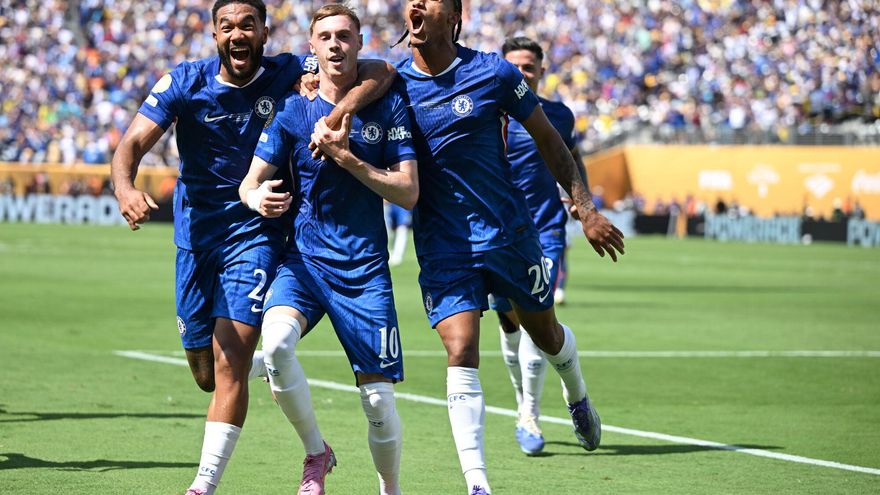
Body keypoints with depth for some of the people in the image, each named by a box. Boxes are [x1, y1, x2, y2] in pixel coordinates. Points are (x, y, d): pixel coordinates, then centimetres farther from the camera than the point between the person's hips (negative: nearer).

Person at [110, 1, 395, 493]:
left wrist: (342, 110, -32)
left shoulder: (288, 74, -8)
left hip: (256, 232, -3)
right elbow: (133, 143, -15)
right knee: (207, 375, 13)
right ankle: (259, 363, 48)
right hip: (197, 236, 3)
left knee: (229, 365, -17)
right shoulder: (185, 83, -6)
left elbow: (381, 72, -13)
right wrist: (126, 188, -37)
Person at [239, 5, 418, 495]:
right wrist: (258, 196, -21)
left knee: (379, 397, -5)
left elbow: (408, 193, -6)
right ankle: (316, 452, -6)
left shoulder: (389, 107, -1)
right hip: (304, 257, 1)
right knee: (276, 342, -29)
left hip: (365, 267, -1)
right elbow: (250, 183, 3)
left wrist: (345, 156, -16)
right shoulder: (293, 111, 2)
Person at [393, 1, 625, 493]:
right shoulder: (394, 83, -6)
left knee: (547, 335, 19)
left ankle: (578, 396, 54)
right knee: (461, 353, -16)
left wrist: (587, 209, -1)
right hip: (442, 245, 0)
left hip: (510, 231, 1)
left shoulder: (494, 73, -8)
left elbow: (549, 140, 0)